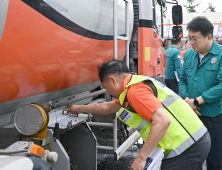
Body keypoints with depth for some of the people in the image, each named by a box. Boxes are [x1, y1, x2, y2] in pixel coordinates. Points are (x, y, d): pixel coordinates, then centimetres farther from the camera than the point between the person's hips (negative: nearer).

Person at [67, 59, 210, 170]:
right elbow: (108, 107, 30)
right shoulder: (136, 83, 16)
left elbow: (162, 121, -26)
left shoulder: (135, 90, -16)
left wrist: (141, 158, -21)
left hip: (186, 148, -10)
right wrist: (80, 108, 39)